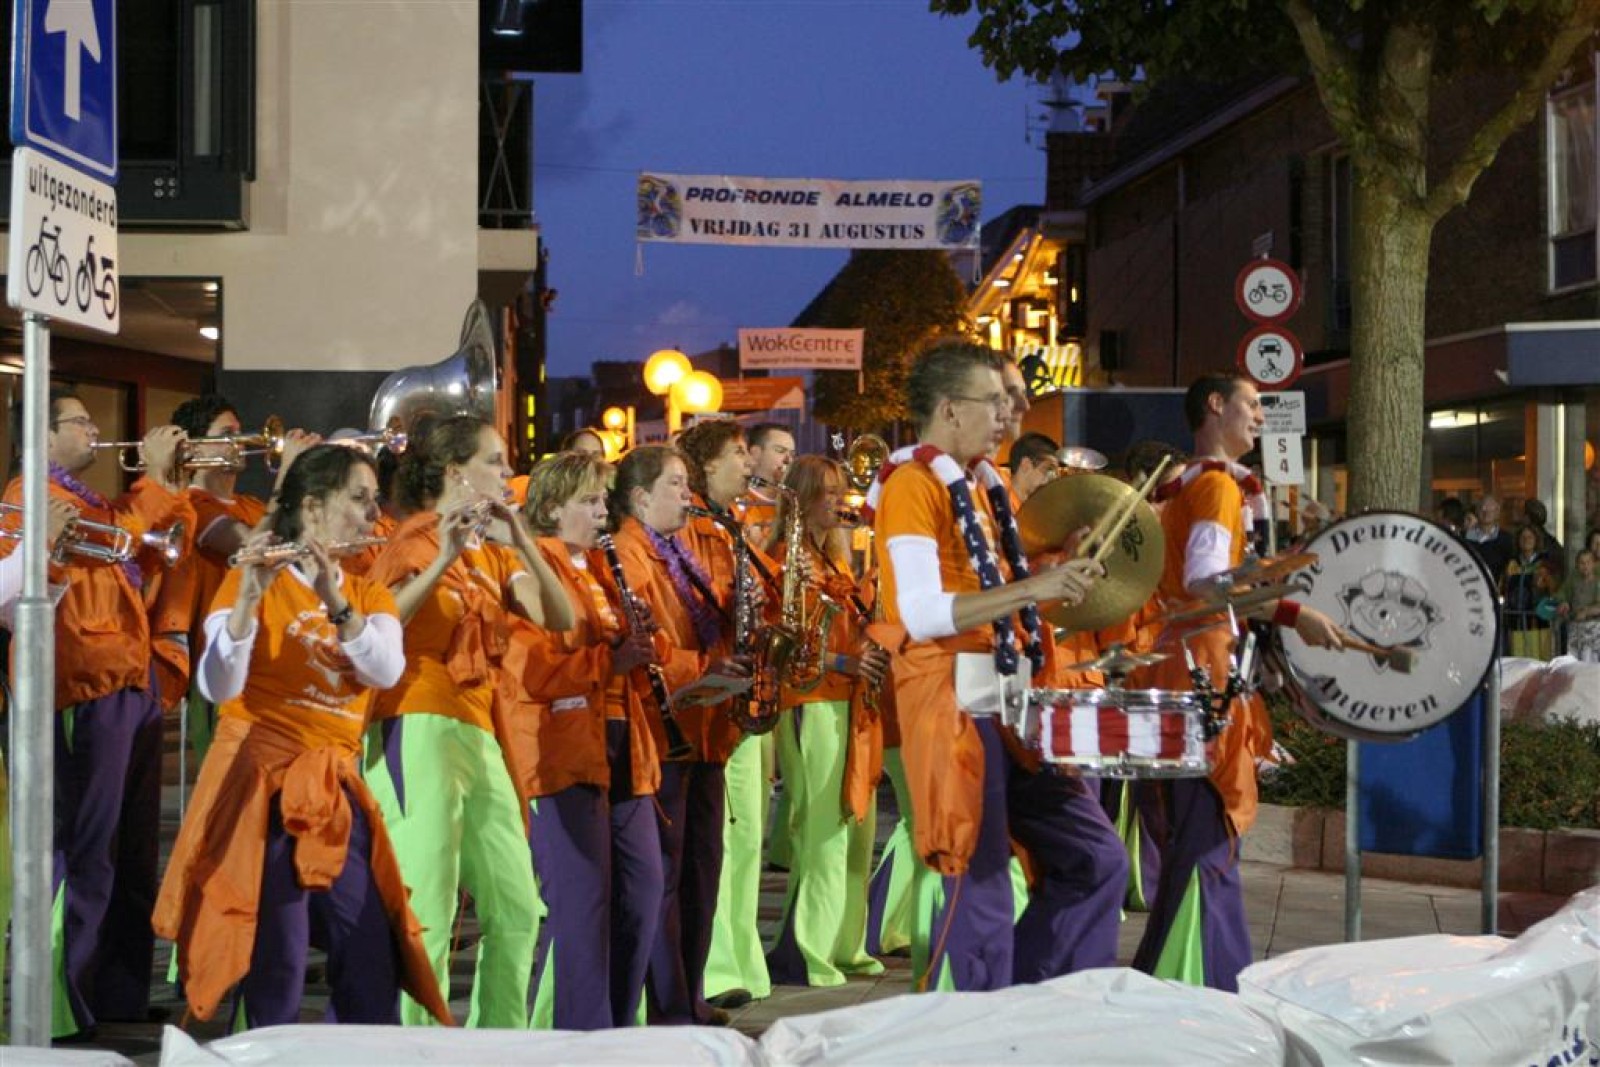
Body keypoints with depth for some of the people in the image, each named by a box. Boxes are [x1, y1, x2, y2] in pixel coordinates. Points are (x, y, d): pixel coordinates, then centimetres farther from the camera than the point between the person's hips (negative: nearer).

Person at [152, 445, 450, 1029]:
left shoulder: (370, 595, 13)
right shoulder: (248, 581, -2)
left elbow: (387, 670, -8)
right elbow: (218, 686, -16)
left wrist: (333, 599, -22)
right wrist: (250, 596, -29)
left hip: (337, 788, 5)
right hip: (260, 782, -5)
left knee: (374, 968, 2)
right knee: (277, 968, -8)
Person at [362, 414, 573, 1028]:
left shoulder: (492, 556, 16)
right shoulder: (415, 542, -4)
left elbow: (560, 619, 1)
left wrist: (521, 539, -8)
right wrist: (444, 557, -28)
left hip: (480, 735, 8)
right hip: (419, 731, -8)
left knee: (517, 910, 10)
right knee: (426, 915, -13)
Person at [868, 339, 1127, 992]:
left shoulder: (982, 485, 17)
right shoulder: (913, 486, -10)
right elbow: (922, 614, -22)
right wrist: (1032, 589, -25)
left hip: (1010, 705, 9)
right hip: (955, 710, -9)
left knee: (1097, 859, 9)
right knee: (982, 890, -5)